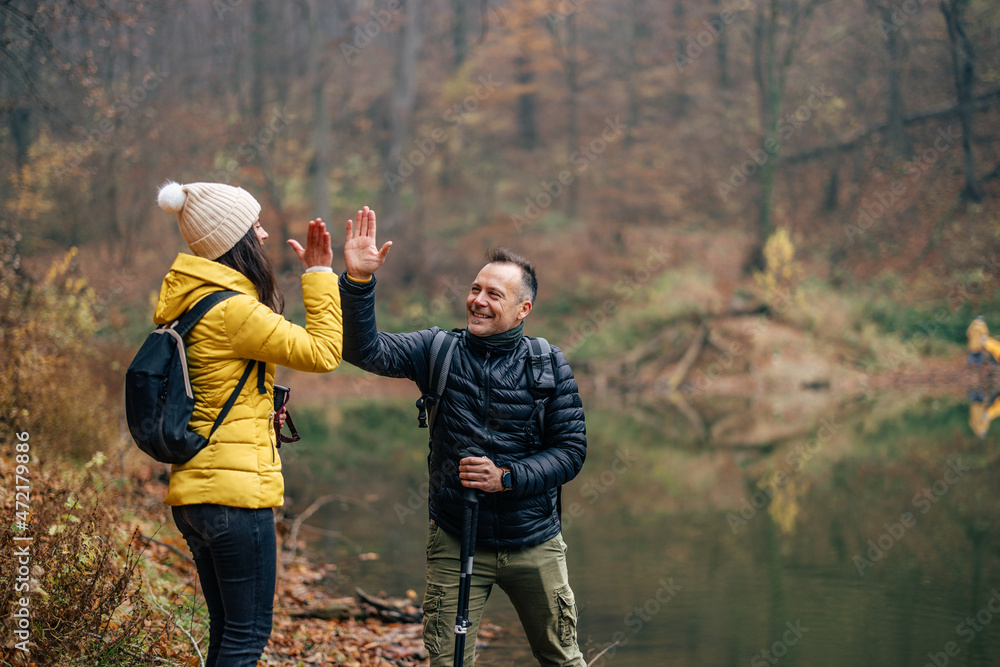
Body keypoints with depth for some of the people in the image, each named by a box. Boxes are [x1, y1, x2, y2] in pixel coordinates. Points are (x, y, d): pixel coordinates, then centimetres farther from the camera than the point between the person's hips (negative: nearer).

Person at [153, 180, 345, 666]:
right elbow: (323, 352, -14)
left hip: (193, 492, 10)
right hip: (236, 490, -10)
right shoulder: (230, 310, -16)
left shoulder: (191, 303, 12)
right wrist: (320, 273, -6)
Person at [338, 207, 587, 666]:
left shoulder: (548, 366, -5)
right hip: (455, 542, 0)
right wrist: (358, 280, -30)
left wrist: (506, 478, -19)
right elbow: (364, 349, -16)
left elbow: (571, 451, -6)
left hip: (532, 543, 0)